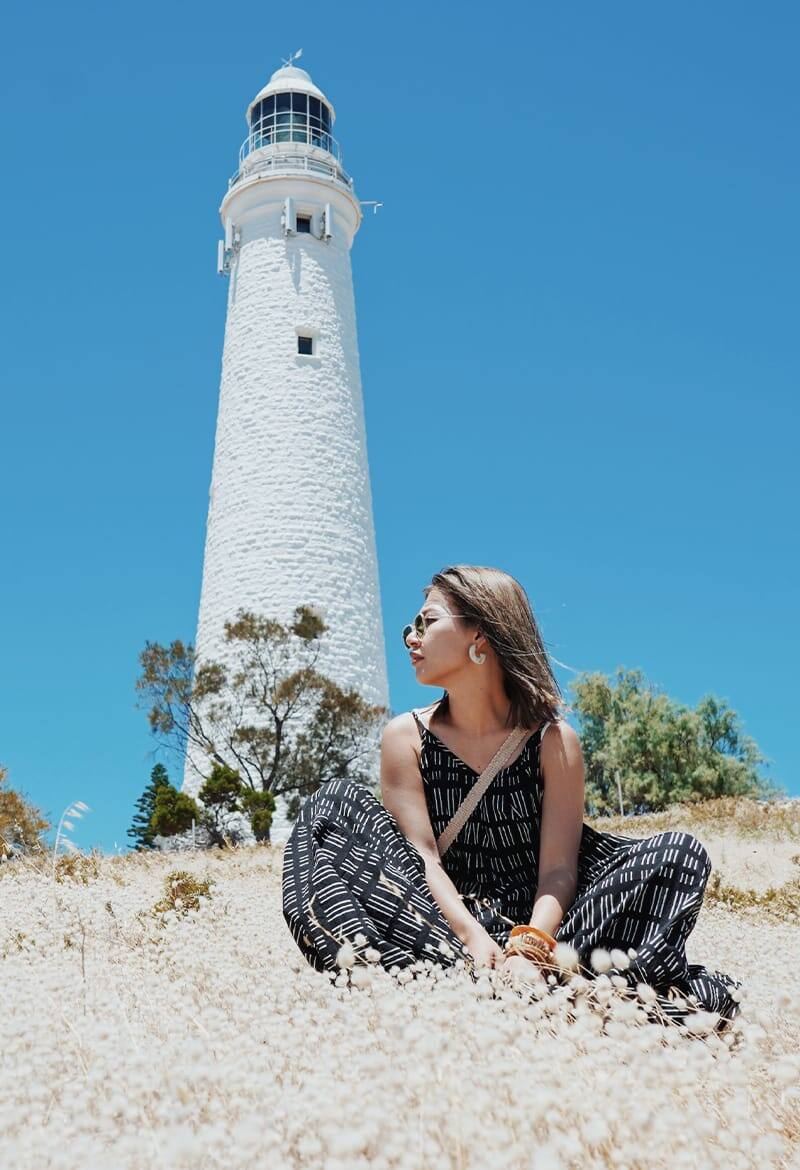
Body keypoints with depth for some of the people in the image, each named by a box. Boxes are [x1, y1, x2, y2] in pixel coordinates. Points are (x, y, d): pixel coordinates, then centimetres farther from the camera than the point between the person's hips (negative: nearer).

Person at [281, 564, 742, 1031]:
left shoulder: (553, 740, -1)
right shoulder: (406, 737, 2)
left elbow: (557, 868, -10)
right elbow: (421, 856, -9)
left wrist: (530, 950, -30)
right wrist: (474, 939, -27)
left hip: (532, 920, 0)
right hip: (445, 921, 1)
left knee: (680, 852, -17)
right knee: (337, 807, -20)